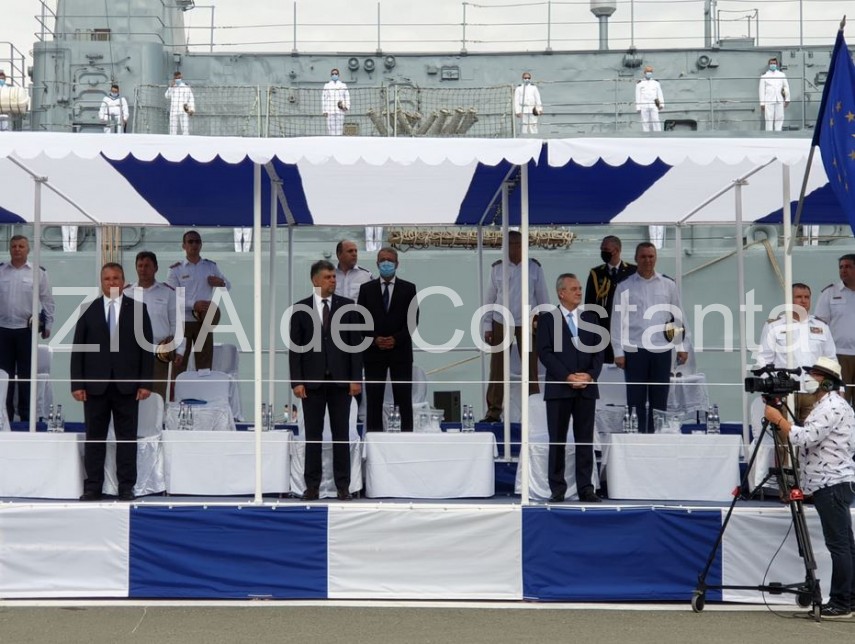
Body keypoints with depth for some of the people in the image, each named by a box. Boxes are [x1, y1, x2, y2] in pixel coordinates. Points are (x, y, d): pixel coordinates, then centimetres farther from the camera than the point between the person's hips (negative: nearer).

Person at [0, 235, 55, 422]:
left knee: (26, 376, 5)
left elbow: (47, 300, 3)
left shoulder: (39, 272, -1)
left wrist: (47, 325, 1)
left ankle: (26, 416, 12)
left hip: (27, 330, -2)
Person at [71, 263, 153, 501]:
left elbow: (146, 348, 2)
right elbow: (78, 349, 3)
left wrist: (145, 383, -5)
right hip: (95, 385, 1)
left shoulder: (137, 309, 4)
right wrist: (77, 384, -4)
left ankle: (126, 487, 7)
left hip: (127, 385, -1)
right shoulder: (88, 310, 6)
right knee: (95, 437, 4)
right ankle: (92, 487, 9)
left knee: (127, 437, 2)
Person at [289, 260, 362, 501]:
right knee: (313, 435, 4)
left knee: (341, 434, 3)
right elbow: (295, 347, 1)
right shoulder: (301, 309, 3)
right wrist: (296, 381, -6)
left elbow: (355, 343, 3)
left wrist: (356, 378, -4)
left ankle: (343, 485, 7)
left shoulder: (347, 306, 3)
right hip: (312, 380, 0)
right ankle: (312, 485, 9)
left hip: (340, 379, 0)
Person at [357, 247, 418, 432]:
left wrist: (396, 339, -11)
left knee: (404, 401, -1)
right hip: (373, 352, 1)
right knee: (374, 402, 1)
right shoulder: (366, 289, 8)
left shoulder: (408, 289, 6)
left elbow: (413, 320, 2)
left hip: (400, 352, 0)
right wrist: (374, 339, -10)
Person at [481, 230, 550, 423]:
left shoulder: (534, 268, -1)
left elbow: (542, 297, 3)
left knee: (530, 368, 1)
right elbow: (490, 298, 6)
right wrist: (487, 326, 3)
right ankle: (494, 410, 10)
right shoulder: (497, 268, 2)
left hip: (527, 323, -1)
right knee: (497, 368, 3)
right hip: (501, 322, 1)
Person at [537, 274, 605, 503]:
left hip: (587, 388, 3)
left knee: (585, 439, 2)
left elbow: (598, 350, 9)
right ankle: (557, 489, 5)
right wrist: (567, 377, -14)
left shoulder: (590, 318, 13)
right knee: (557, 440, 1)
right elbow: (545, 352, -6)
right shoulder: (547, 318, 2)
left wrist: (591, 375, -8)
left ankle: (586, 488, 5)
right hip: (558, 388, -3)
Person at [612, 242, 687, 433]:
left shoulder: (668, 284, 8)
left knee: (659, 401, 5)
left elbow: (678, 317, 11)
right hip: (634, 351, -2)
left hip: (662, 350, 2)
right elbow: (618, 320, 2)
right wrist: (618, 352, -3)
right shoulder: (625, 286, 3)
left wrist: (681, 347, 8)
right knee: (636, 400, 0)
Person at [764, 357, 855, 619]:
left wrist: (778, 419, -13)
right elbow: (806, 439, 23)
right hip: (830, 484, 11)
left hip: (833, 484, -11)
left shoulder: (832, 406, -13)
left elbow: (805, 438, -21)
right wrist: (780, 423, 13)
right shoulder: (825, 405, 21)